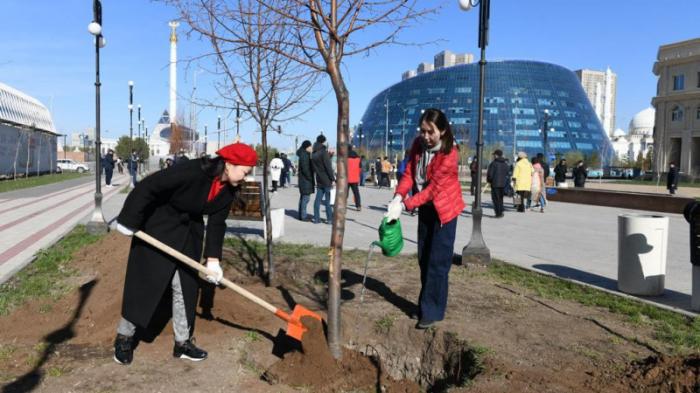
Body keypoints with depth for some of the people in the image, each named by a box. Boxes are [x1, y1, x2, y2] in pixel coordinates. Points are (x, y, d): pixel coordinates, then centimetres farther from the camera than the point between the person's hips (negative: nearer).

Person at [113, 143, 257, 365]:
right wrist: (130, 221, -23)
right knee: (143, 284, 2)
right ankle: (124, 338, 20)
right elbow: (147, 187, -29)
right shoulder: (192, 172, -33)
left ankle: (182, 342, 20)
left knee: (185, 287, 9)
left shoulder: (228, 190, -10)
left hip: (189, 234, 7)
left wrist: (212, 260, -11)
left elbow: (217, 223, -5)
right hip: (157, 228, -6)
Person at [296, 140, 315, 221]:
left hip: (303, 180, 11)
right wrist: (311, 179, -16)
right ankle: (303, 216, -5)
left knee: (303, 198, 14)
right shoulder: (304, 156, -16)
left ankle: (301, 215, 20)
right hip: (306, 180, -11)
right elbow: (305, 169, -21)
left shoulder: (305, 155, 15)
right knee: (305, 198, -8)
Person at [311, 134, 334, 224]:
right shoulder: (324, 152, -12)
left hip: (319, 180, 6)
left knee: (318, 199, 8)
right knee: (327, 200, -1)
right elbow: (328, 166, -15)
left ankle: (316, 218, 9)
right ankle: (329, 218, 3)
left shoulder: (313, 154, 11)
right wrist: (333, 178, -12)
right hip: (326, 180, -6)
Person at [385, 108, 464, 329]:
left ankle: (432, 311, 5)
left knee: (437, 261, -5)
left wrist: (404, 206, -33)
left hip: (444, 209, -7)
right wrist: (398, 197, -23)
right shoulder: (418, 144, -5)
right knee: (423, 258, 13)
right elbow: (409, 172, -5)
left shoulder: (449, 154, -25)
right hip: (425, 208, 7)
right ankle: (427, 304, 28)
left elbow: (433, 188, -28)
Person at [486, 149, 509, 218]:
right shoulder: (505, 164, 12)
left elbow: (490, 174, -11)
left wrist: (489, 180, 4)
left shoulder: (493, 163, -10)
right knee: (500, 198, 16)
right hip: (503, 184, 6)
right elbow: (507, 174, 14)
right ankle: (501, 212, 17)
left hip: (495, 184, -6)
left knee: (495, 199, -2)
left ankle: (498, 213, -5)